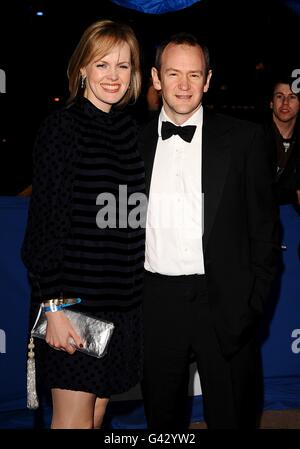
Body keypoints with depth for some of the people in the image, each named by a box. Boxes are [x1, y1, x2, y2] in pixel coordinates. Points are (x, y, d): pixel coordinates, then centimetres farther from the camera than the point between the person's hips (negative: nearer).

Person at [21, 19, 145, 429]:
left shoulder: (130, 129, 10)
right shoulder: (62, 126, -8)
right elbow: (45, 221, -12)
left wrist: (137, 291, 14)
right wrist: (52, 304, -17)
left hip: (122, 299, 6)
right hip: (75, 297, -6)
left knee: (97, 413, 13)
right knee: (73, 420, 0)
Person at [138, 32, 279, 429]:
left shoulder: (244, 139, -1)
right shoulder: (135, 143, 6)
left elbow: (264, 224, 0)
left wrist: (254, 301, -5)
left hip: (225, 303, -2)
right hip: (155, 303, 2)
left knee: (232, 416, 11)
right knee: (162, 417, 17)